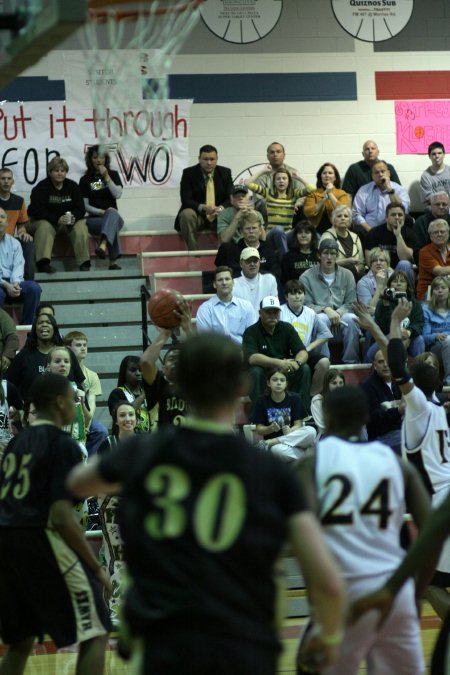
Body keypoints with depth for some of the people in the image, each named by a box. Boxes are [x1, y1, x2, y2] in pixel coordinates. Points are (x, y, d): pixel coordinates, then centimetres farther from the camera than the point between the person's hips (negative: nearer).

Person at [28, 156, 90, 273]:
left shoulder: (72, 186, 5)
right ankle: (43, 263, -52)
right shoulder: (41, 188, -7)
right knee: (44, 227, -36)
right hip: (44, 220, -3)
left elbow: (81, 208, 1)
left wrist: (74, 218, -23)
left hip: (68, 222, 3)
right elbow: (37, 211, -17)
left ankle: (84, 264, -28)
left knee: (80, 227, -25)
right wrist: (57, 219, -29)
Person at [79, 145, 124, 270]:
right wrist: (101, 212, -15)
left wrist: (106, 177, -12)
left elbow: (118, 195, -5)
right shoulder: (85, 180, 7)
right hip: (94, 219, -1)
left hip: (113, 216, 1)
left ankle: (102, 245, -66)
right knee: (112, 225, -37)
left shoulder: (113, 175, 12)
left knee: (112, 212, -39)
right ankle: (113, 262, -52)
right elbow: (85, 205, 1)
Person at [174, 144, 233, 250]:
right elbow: (185, 200, -9)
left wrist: (221, 208, -21)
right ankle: (193, 252, -31)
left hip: (218, 215, 2)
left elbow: (231, 198, 2)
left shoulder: (225, 173, 6)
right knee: (186, 214, -36)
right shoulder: (189, 173, -3)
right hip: (197, 215, -2)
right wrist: (202, 207, -28)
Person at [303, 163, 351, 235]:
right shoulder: (313, 194, 11)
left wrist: (330, 194, -7)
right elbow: (307, 212, -5)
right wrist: (324, 199, -9)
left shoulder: (342, 194, 10)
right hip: (317, 231, 0)